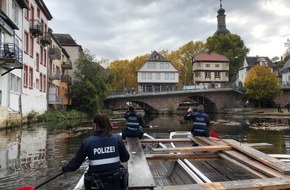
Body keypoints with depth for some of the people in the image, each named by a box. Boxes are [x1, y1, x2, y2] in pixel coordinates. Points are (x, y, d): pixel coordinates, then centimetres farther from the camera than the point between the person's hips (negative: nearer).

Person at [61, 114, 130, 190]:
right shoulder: (117, 139, -10)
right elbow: (125, 158, 1)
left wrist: (64, 168, 14)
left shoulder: (87, 142, -13)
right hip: (116, 184, 2)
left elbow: (74, 164, -6)